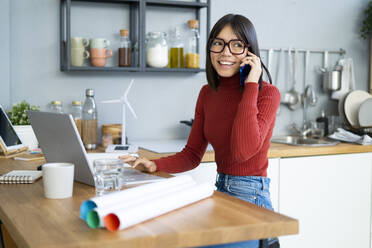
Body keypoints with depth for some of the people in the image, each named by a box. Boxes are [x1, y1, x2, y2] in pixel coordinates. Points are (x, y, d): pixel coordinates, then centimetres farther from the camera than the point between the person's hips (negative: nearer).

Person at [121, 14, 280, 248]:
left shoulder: (267, 93, -10)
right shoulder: (208, 93, 7)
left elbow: (242, 151, -25)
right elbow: (192, 154, 9)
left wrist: (250, 86, -20)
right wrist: (155, 165, -9)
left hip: (251, 198, -6)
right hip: (220, 191, 6)